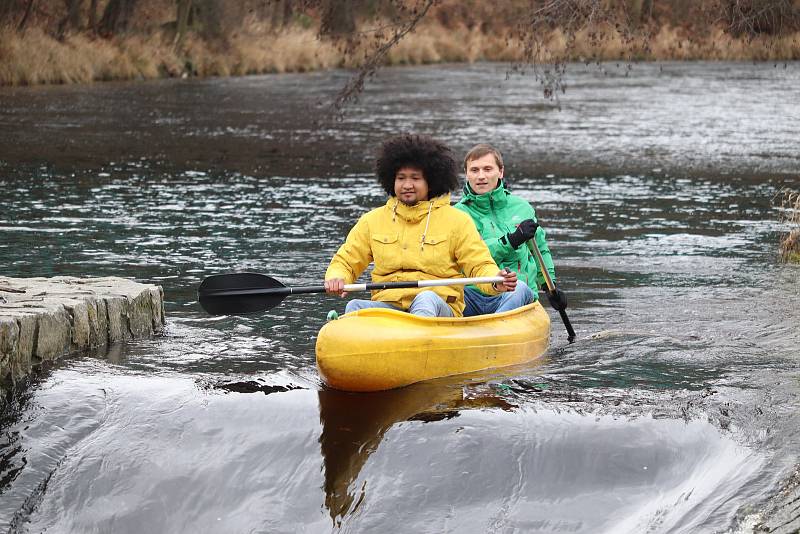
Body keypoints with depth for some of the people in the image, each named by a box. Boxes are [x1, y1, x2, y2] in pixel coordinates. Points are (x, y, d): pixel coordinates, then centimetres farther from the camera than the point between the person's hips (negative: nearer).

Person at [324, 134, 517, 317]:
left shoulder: (457, 221, 10)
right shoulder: (373, 221, 17)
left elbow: (480, 266, 6)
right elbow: (345, 262, 20)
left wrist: (496, 282, -18)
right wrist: (336, 278, -5)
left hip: (439, 308, -2)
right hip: (386, 305, 2)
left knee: (426, 299, -37)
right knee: (355, 306, -29)